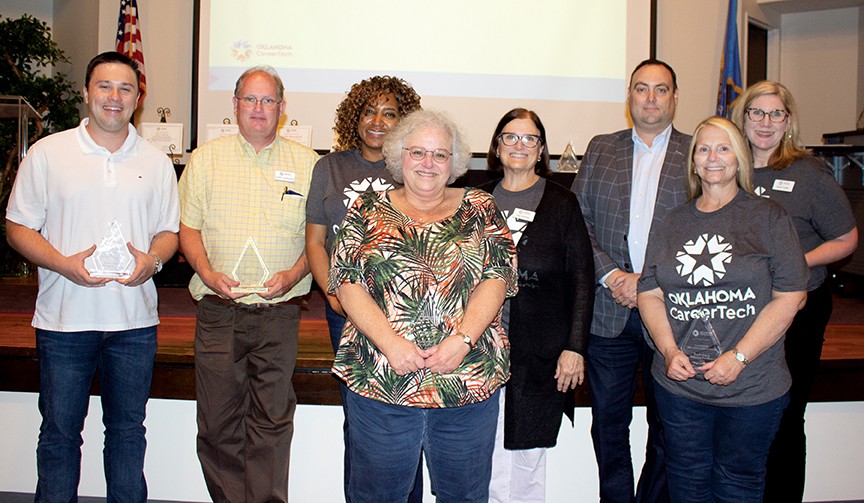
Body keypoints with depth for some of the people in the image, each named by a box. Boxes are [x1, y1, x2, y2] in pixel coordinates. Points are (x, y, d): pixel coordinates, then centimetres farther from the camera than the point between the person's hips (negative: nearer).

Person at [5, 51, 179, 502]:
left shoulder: (156, 161, 9)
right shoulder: (47, 153, 3)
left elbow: (169, 231, 11)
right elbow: (18, 228, 2)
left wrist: (151, 260, -10)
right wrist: (65, 264, -15)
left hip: (134, 321, 2)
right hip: (64, 320, -1)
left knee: (128, 430, 13)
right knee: (59, 432, 8)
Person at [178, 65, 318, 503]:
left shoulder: (306, 163, 7)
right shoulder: (205, 159, 10)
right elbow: (188, 226, 8)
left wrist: (293, 274, -10)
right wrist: (208, 272, -8)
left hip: (279, 313, -1)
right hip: (218, 309, 1)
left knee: (272, 418, 4)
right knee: (217, 421, 6)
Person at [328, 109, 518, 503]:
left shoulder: (479, 209, 8)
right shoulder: (368, 211, 7)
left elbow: (496, 278, -1)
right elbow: (347, 282, -2)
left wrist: (462, 340, -16)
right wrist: (389, 342, -15)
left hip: (469, 381, 1)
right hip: (379, 380, 0)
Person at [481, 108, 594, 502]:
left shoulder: (561, 203, 1)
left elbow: (582, 278, -1)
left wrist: (575, 347, -8)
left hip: (540, 354, -2)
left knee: (528, 459, 7)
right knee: (489, 460, 7)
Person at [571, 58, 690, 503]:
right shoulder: (600, 149, 10)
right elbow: (577, 222, 4)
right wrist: (610, 275, -9)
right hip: (607, 310, 1)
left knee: (666, 427, 11)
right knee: (608, 423, 11)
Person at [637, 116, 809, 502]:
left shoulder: (768, 217, 0)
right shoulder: (674, 222, 10)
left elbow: (790, 297, -7)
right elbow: (650, 293, 7)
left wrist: (738, 357, -14)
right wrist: (670, 351, -8)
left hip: (750, 387, -2)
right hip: (679, 384, 3)